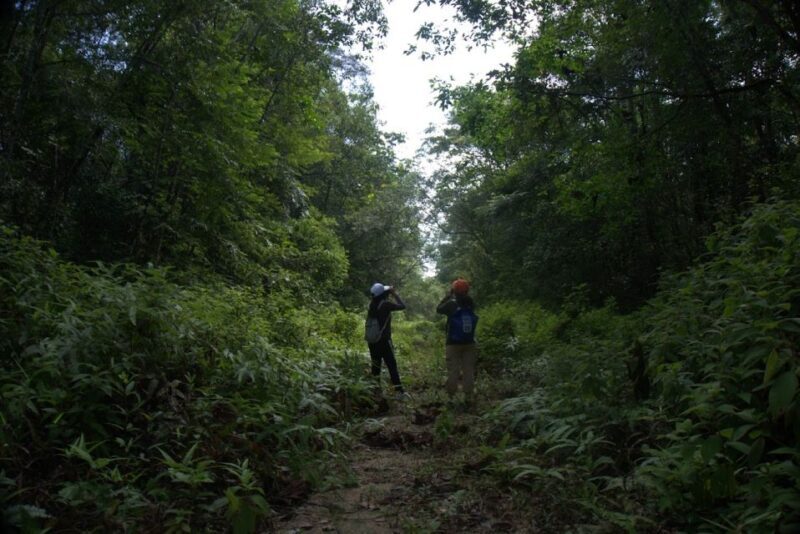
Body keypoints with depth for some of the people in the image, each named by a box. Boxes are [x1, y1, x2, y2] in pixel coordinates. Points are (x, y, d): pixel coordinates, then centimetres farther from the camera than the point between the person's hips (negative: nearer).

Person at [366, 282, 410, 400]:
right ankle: (400, 392, -7)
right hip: (384, 341, -6)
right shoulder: (385, 304, -14)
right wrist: (394, 294, 1)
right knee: (392, 366, -4)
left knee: (375, 366, 14)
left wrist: (389, 295, 19)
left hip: (372, 341, 6)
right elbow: (402, 306, -8)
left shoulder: (372, 304, 5)